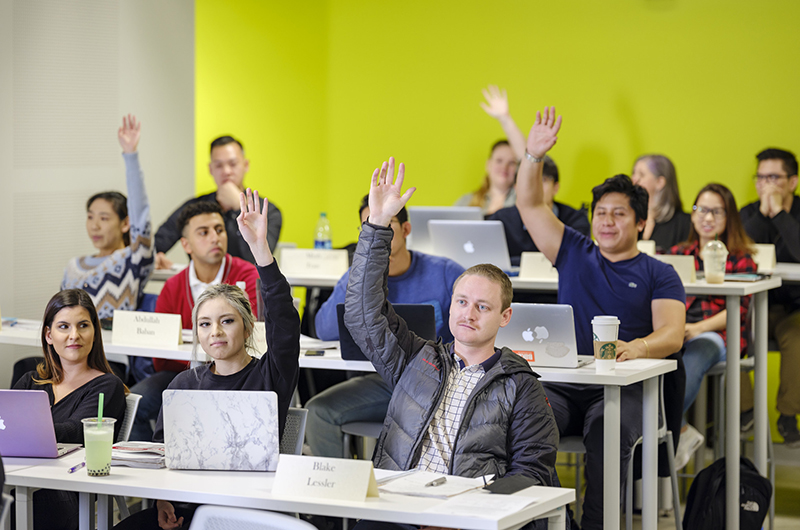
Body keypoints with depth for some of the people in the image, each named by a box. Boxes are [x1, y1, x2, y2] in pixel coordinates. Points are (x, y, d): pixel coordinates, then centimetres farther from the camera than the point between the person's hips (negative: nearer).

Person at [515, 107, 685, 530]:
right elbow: (530, 205, 14)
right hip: (560, 381, 2)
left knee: (608, 429, -37)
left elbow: (672, 334, -4)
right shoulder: (575, 255, 22)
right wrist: (534, 155, -3)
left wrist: (636, 347, -27)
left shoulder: (658, 275, 13)